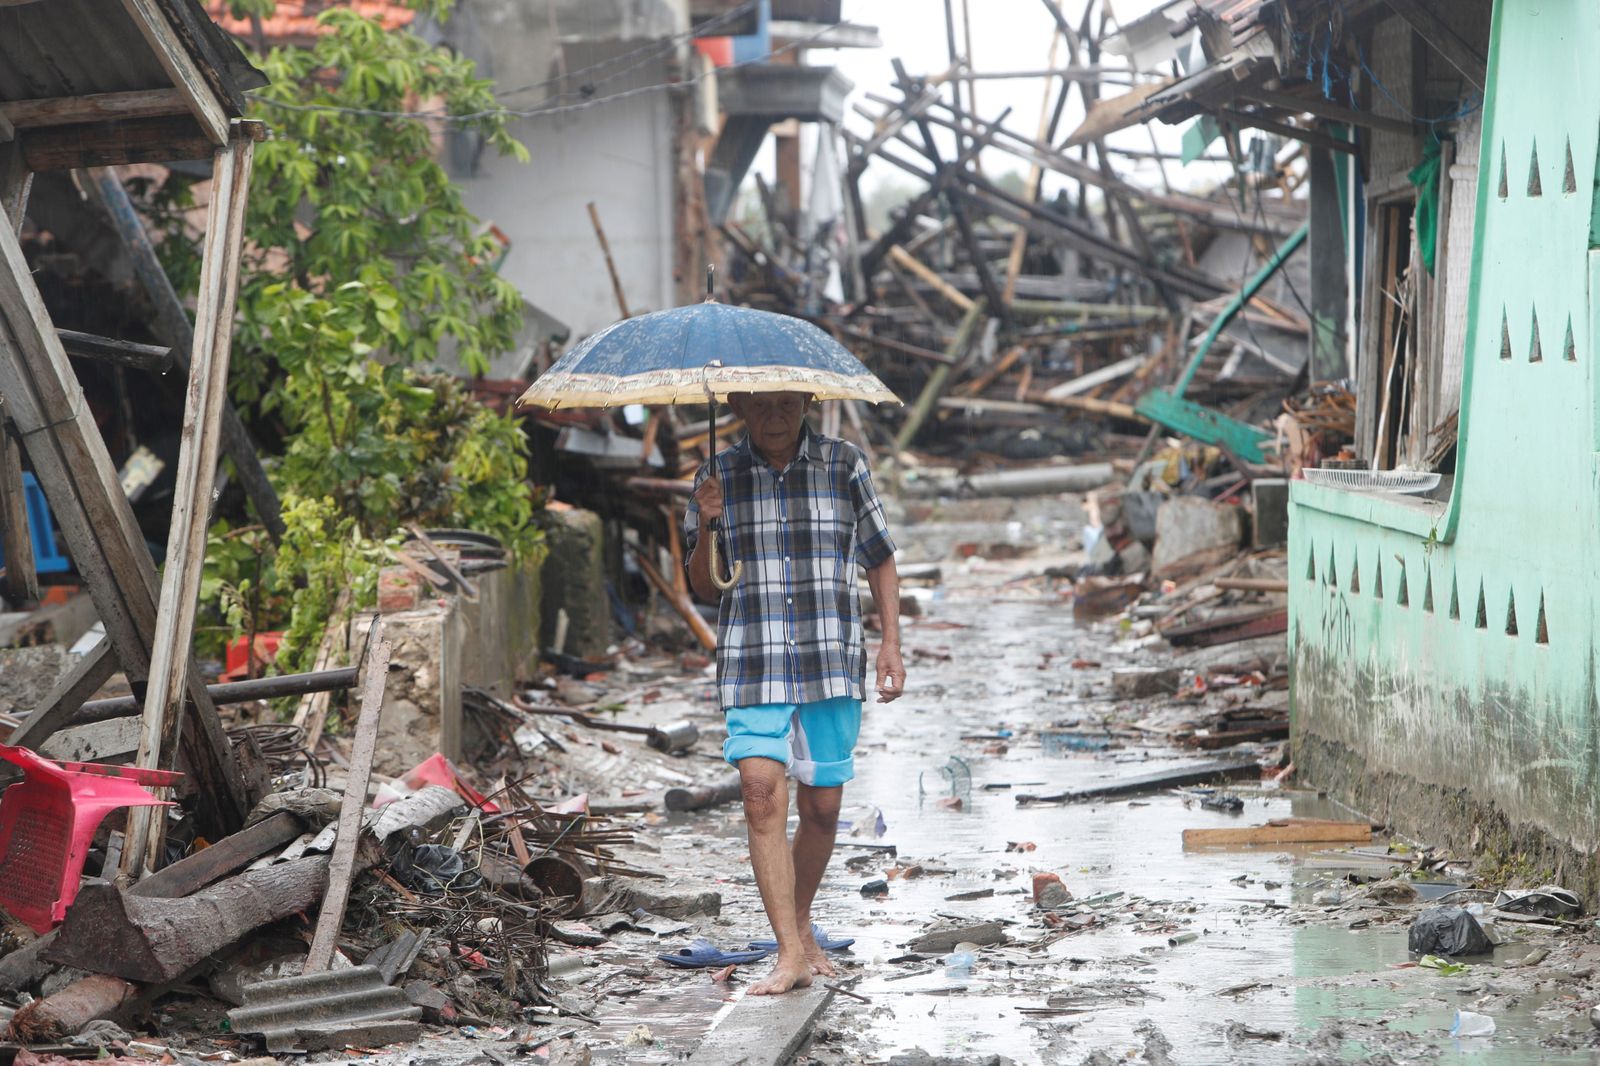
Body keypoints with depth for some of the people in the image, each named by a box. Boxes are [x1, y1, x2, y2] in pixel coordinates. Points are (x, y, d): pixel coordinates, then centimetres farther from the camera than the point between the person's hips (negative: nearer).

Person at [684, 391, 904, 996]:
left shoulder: (844, 466, 4)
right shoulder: (720, 477, 5)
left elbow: (880, 560, 14)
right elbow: (705, 589, 8)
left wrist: (891, 642, 5)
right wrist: (707, 527, -10)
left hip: (831, 662, 1)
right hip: (752, 664, -1)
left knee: (821, 806, 5)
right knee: (762, 793, -16)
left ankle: (800, 926, 29)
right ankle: (790, 953, -16)